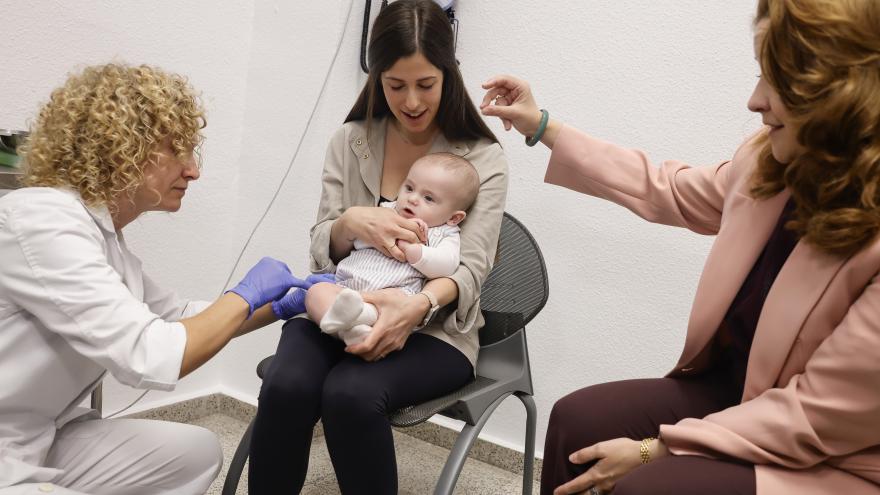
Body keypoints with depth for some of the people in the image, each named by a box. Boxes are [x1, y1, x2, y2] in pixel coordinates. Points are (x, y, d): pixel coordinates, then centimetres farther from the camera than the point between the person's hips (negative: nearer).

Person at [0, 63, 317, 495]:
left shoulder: (102, 235, 5)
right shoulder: (43, 221, -22)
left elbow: (180, 317, 20)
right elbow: (151, 358, -27)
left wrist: (283, 304, 11)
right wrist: (245, 295, -13)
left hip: (40, 444, 9)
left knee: (197, 452, 11)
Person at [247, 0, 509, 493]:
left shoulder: (483, 157, -3)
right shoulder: (351, 141, 5)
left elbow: (471, 268, -11)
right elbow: (322, 249, 3)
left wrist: (419, 305, -34)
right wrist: (351, 223, -22)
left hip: (434, 328, -2)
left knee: (350, 394, -33)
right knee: (285, 387, -29)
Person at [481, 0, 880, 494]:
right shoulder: (776, 157, -5)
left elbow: (820, 417, -24)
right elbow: (669, 190, 12)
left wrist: (655, 449, -20)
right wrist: (543, 128, 12)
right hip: (741, 395, 7)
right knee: (577, 419, -1)